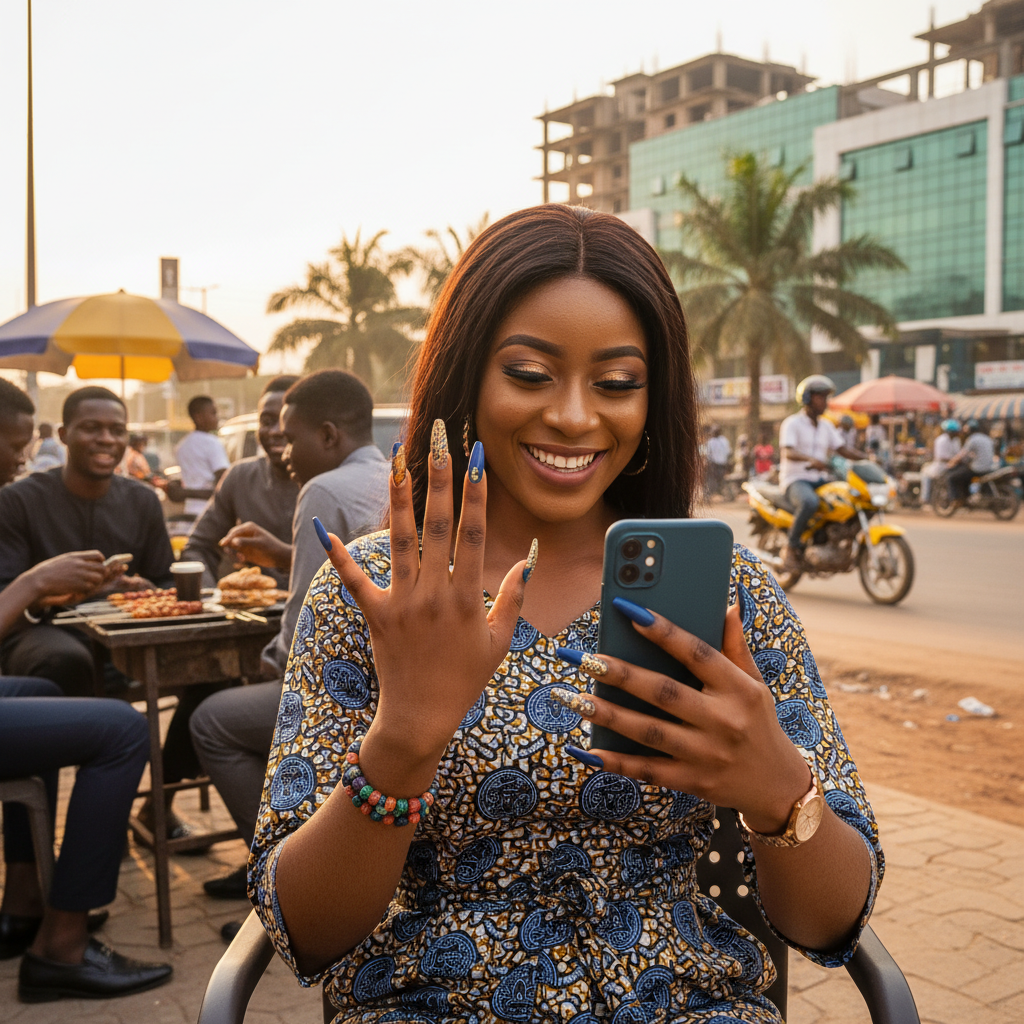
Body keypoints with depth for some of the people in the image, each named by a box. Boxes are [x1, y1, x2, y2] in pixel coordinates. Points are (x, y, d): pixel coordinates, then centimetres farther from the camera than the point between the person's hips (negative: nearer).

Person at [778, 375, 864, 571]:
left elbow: (844, 450, 9)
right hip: (796, 480, -7)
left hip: (820, 480, 7)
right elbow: (788, 452, -22)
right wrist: (810, 459, -42)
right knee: (809, 503, -40)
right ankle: (792, 547, -21)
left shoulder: (826, 426, 17)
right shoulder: (792, 423, -5)